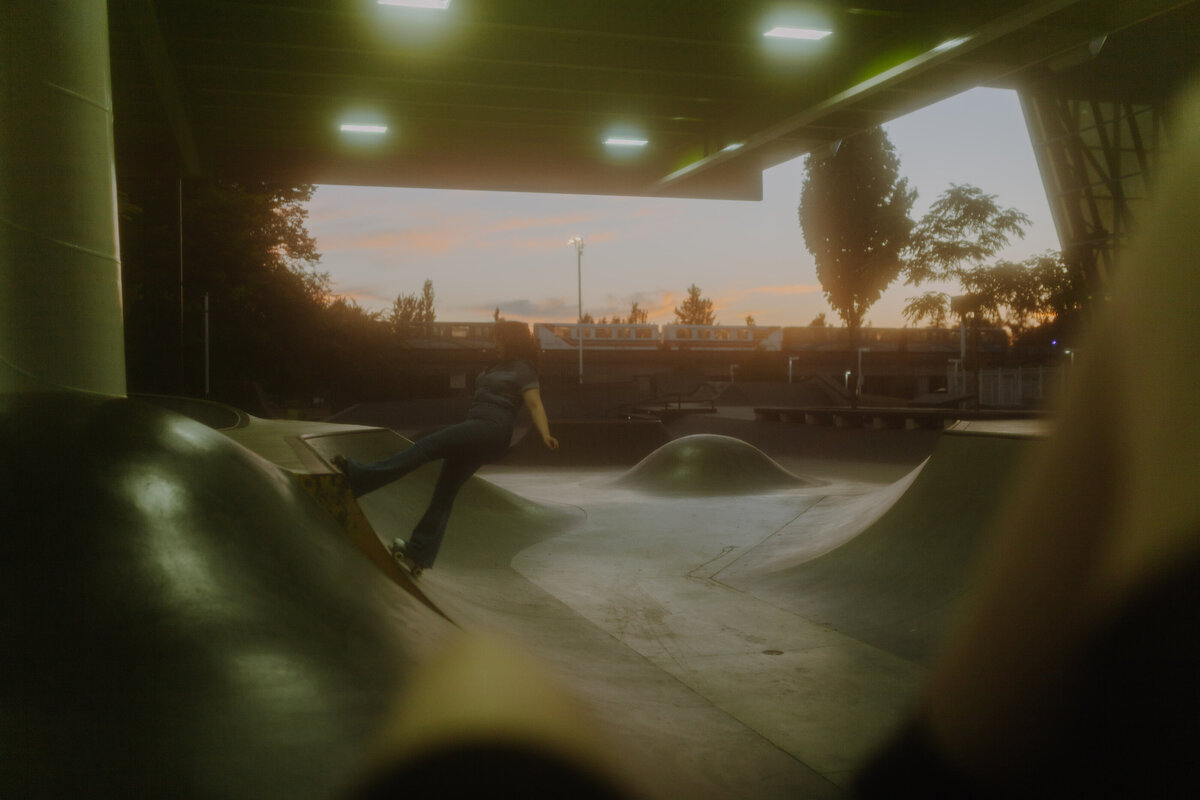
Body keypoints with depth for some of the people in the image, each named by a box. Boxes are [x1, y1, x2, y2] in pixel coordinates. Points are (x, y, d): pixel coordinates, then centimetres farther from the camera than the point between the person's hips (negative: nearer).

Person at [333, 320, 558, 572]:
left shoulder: (523, 370, -3)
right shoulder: (498, 367, 24)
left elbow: (535, 405, -14)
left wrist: (546, 435, -27)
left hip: (490, 429, -9)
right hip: (474, 436, 9)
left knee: (425, 447, -19)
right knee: (445, 493, 4)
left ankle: (360, 478, -23)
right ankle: (420, 553, 4)